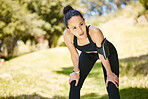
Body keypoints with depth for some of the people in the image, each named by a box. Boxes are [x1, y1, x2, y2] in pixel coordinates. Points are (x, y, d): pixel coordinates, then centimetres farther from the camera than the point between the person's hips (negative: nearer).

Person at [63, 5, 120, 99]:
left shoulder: (95, 32, -42)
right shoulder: (67, 35, -32)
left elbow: (103, 55, -27)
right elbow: (74, 55, -13)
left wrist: (109, 74, -13)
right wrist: (76, 72, 0)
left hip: (108, 52, -3)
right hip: (88, 54, 3)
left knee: (112, 89, -12)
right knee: (74, 85, 0)